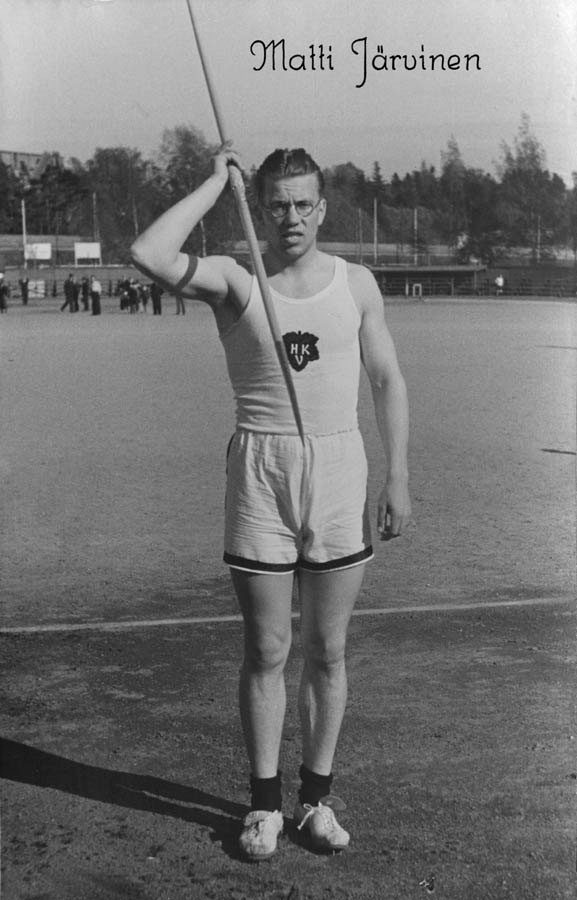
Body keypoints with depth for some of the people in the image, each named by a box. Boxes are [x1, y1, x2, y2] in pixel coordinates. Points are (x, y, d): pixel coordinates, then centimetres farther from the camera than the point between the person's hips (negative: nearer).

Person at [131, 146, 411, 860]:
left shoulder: (356, 283, 7)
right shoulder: (233, 279, -1)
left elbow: (388, 380, 9)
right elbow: (149, 255, -20)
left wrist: (398, 478, 2)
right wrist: (215, 183, -9)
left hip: (339, 466, 2)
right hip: (260, 471, -2)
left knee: (327, 652, 9)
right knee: (266, 653, 5)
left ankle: (317, 796, 24)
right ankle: (265, 802, 20)